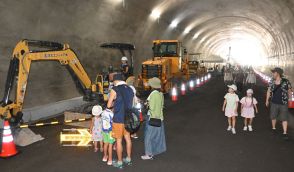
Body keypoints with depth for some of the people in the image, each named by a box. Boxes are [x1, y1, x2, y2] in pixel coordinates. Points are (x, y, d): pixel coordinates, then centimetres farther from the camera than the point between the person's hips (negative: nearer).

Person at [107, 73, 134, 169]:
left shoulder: (115, 90, -12)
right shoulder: (130, 89, 6)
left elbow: (109, 105, -8)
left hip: (118, 119, -6)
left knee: (119, 141, 5)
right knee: (128, 138, 18)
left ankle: (119, 162, 16)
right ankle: (128, 159, 31)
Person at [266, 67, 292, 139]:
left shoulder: (286, 81, -11)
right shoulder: (272, 82, -2)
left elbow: (289, 91, 2)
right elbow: (269, 91, 8)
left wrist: (287, 98, 5)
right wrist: (267, 100, 10)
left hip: (283, 103, -3)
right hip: (274, 103, 3)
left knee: (284, 118, 0)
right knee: (273, 117, 15)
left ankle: (285, 133, 7)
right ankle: (273, 128, 36)